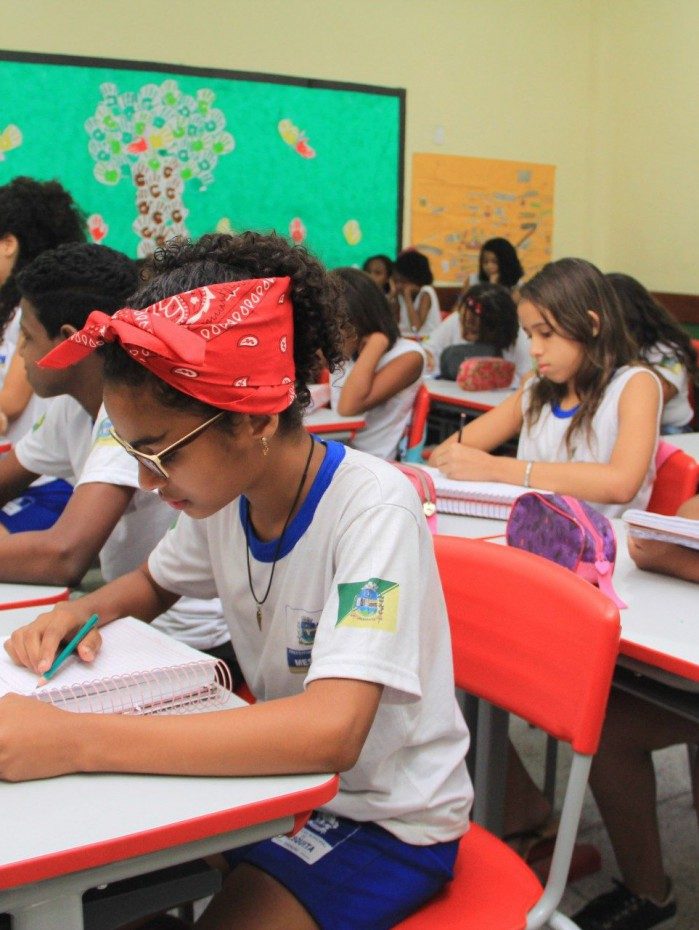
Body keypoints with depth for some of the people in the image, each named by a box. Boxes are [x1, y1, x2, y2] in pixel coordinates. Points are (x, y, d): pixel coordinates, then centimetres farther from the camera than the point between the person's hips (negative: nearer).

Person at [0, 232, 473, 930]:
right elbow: (155, 583, 16)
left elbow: (331, 731, -39)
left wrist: (75, 740, -40)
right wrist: (82, 611, -7)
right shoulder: (222, 491, -5)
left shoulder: (371, 507, -27)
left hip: (389, 820, -6)